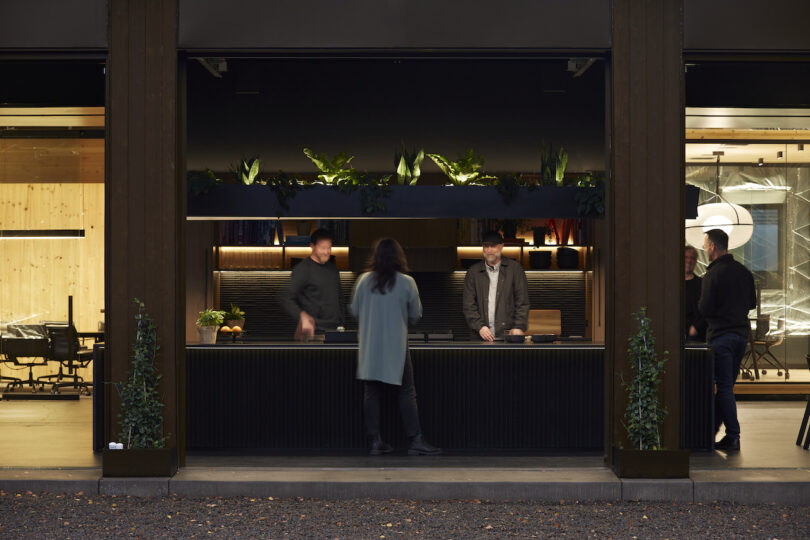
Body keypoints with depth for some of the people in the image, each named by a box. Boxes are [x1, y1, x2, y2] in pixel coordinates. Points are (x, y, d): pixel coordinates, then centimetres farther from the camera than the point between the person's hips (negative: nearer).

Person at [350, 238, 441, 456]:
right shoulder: (407, 282, -7)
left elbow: (354, 311, 7)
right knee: (406, 393, 4)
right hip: (396, 346, -2)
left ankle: (375, 441, 8)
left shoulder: (364, 280, -2)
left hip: (369, 347, 2)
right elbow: (416, 315, 1)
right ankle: (416, 440, 1)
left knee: (371, 393, 8)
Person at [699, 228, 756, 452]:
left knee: (724, 386, -3)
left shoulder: (713, 274, -14)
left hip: (721, 335, -7)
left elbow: (705, 309, -16)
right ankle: (712, 427, 23)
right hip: (742, 332, 7)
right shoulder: (743, 271, 8)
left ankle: (733, 437, -5)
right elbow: (752, 303, 16)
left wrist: (700, 303, 4)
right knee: (727, 384, 14)